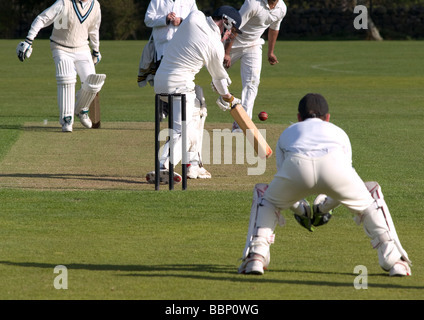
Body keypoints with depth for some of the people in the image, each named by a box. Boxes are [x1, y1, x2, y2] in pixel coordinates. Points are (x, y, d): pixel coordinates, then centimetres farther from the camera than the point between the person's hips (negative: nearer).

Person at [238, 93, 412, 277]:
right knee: (370, 198, 28)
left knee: (265, 197, 31)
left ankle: (255, 257, 12)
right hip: (334, 164, 0)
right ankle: (393, 259, 14)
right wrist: (323, 207, 55)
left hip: (296, 165, 0)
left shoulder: (288, 133, 43)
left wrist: (300, 209, 54)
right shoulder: (338, 132, 43)